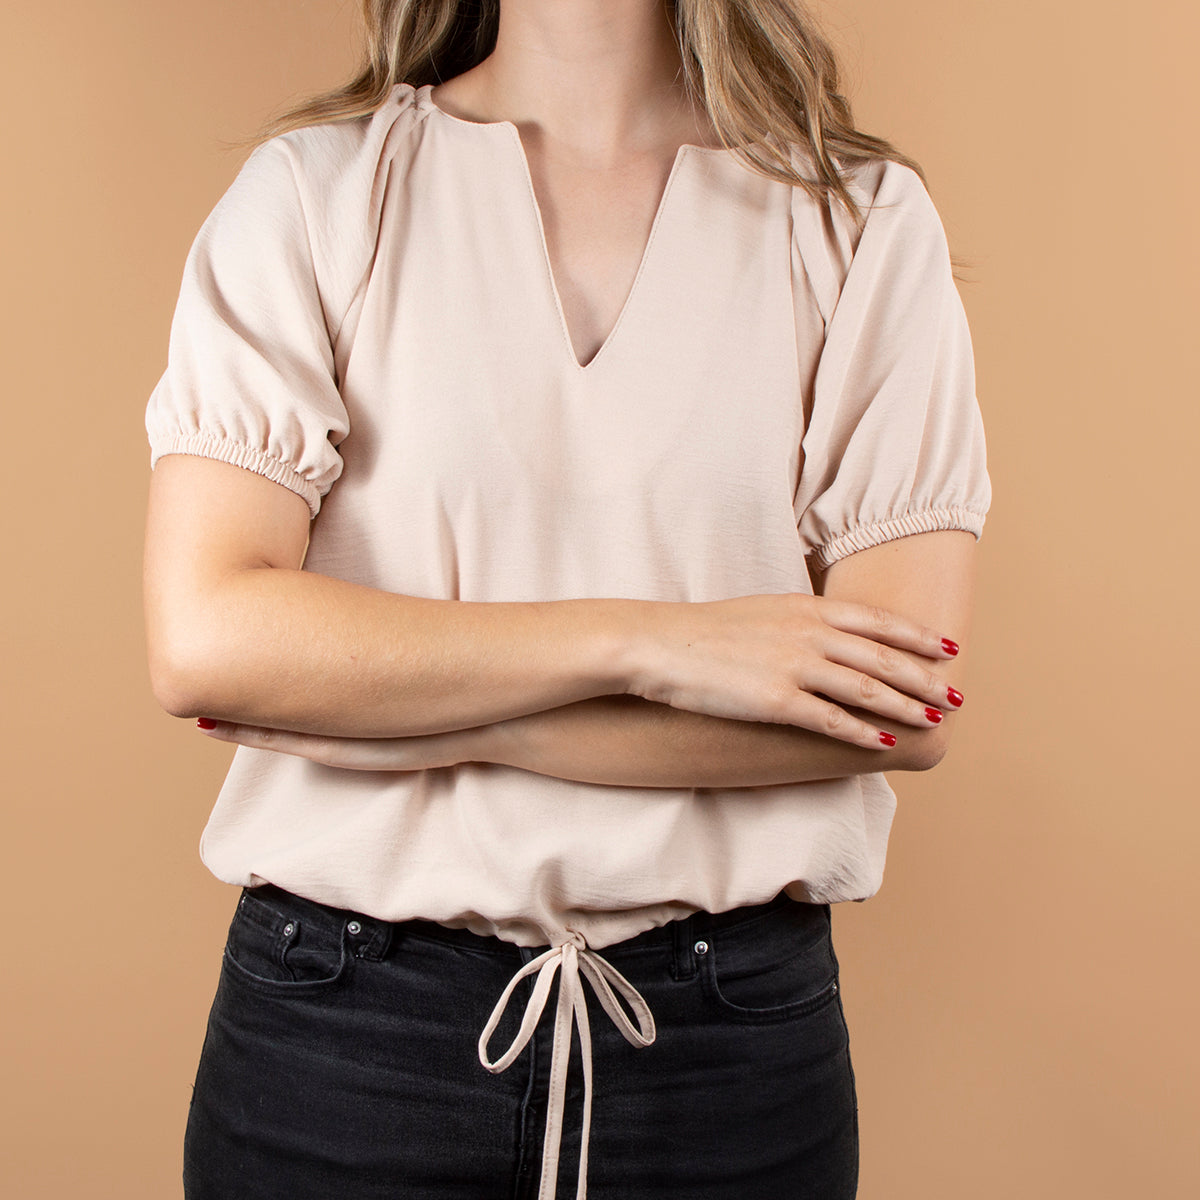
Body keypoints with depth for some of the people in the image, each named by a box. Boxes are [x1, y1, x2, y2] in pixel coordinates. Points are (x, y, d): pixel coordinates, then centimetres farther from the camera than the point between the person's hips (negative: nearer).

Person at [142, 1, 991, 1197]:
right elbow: (202, 637, -12)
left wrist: (416, 724, -13)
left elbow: (907, 707, -10)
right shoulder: (310, 188, -1)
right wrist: (649, 641, -16)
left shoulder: (868, 219, 0)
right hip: (340, 1023, 0)